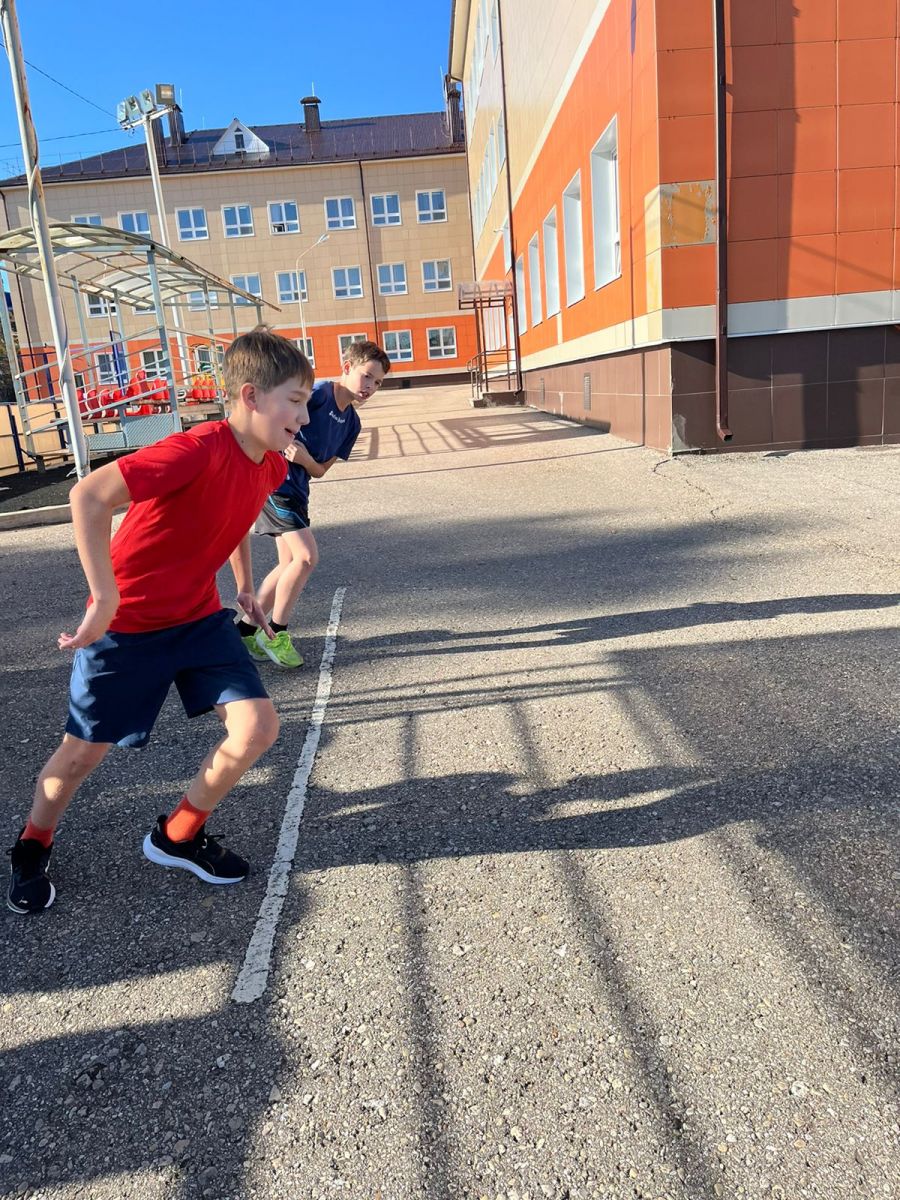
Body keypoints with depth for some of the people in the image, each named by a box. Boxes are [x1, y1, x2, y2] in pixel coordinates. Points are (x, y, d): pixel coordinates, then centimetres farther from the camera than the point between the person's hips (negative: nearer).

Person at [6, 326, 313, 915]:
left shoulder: (272, 465, -4)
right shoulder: (197, 450, -29)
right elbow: (89, 495, -36)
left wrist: (246, 586, 21)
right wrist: (105, 598, -33)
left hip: (200, 616, 6)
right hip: (127, 623, -6)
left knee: (258, 727, -6)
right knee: (83, 754, 8)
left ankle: (177, 836, 18)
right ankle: (32, 848, 40)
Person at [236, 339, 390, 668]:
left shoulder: (352, 423, 6)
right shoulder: (316, 394, -18)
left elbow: (320, 471, 6)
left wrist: (304, 458, -13)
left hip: (296, 490, 9)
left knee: (290, 564, 10)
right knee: (306, 556, -14)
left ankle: (245, 630, 23)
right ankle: (276, 634, 1)